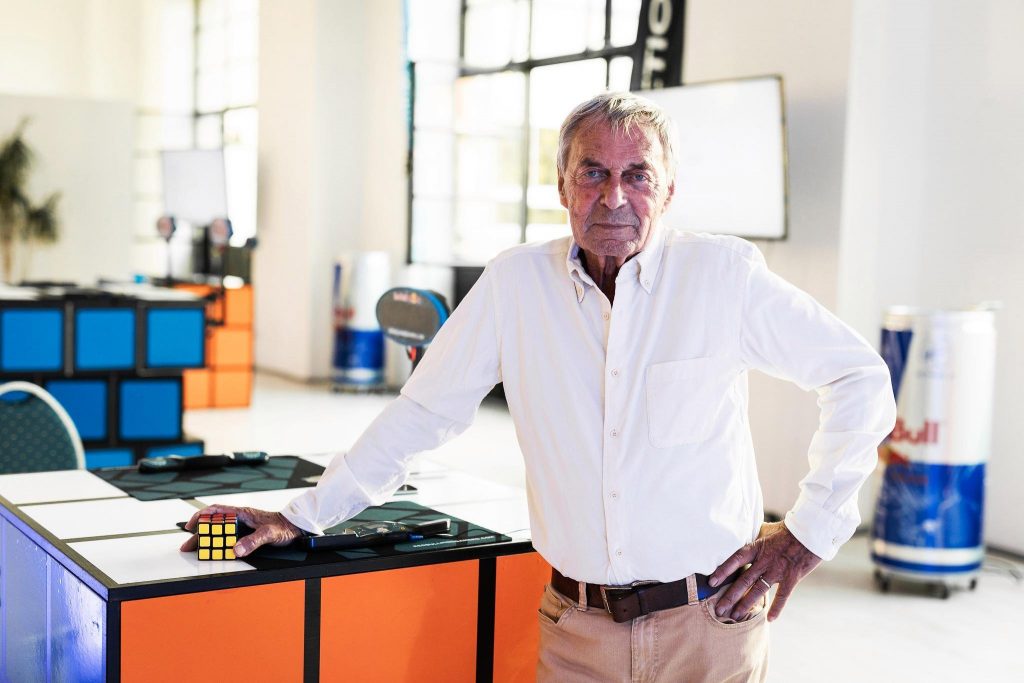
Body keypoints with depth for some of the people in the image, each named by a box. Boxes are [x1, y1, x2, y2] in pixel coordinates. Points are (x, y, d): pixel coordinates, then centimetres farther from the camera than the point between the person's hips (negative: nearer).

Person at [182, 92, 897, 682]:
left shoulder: (725, 272, -6)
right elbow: (423, 412, 6)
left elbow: (860, 376, 2)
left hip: (710, 622, -1)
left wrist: (811, 530, -1)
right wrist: (304, 516, 4)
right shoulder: (516, 282, -2)